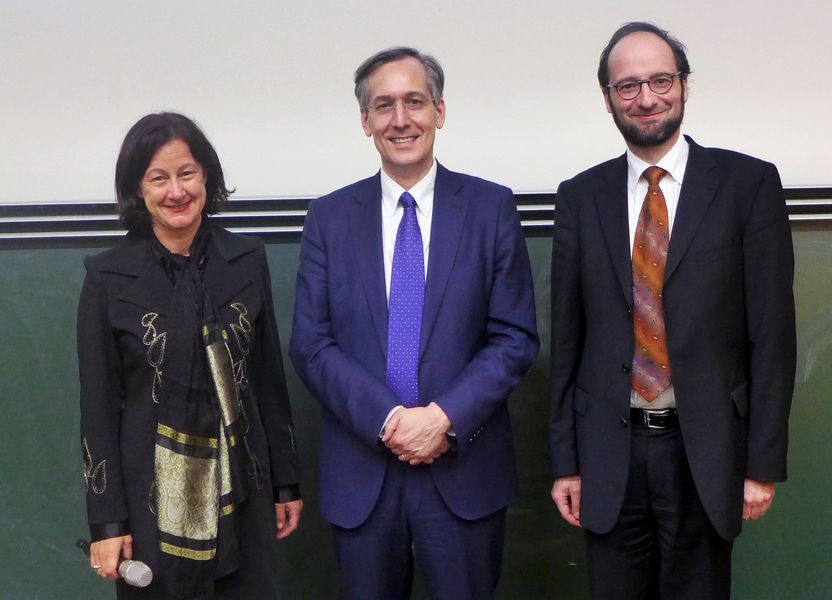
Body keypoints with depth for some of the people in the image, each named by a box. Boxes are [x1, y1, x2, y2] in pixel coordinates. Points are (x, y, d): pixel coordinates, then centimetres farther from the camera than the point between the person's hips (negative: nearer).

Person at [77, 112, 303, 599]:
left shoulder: (246, 260, 1)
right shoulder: (108, 277, -5)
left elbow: (269, 380, 6)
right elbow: (99, 404, -3)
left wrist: (287, 483, 8)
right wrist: (107, 521, -5)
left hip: (240, 492, 2)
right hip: (152, 499, -2)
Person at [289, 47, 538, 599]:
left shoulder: (491, 207, 1)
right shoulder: (329, 217, 4)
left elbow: (516, 338, -2)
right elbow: (311, 343, -1)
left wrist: (445, 418, -15)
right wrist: (388, 420, -13)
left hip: (465, 472, -1)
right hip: (360, 475, 1)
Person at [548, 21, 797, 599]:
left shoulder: (749, 183, -3)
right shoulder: (581, 197, 5)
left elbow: (772, 332, -4)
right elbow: (567, 337, 6)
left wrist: (765, 463, -6)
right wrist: (565, 461, 4)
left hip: (705, 450, -2)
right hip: (609, 453, 2)